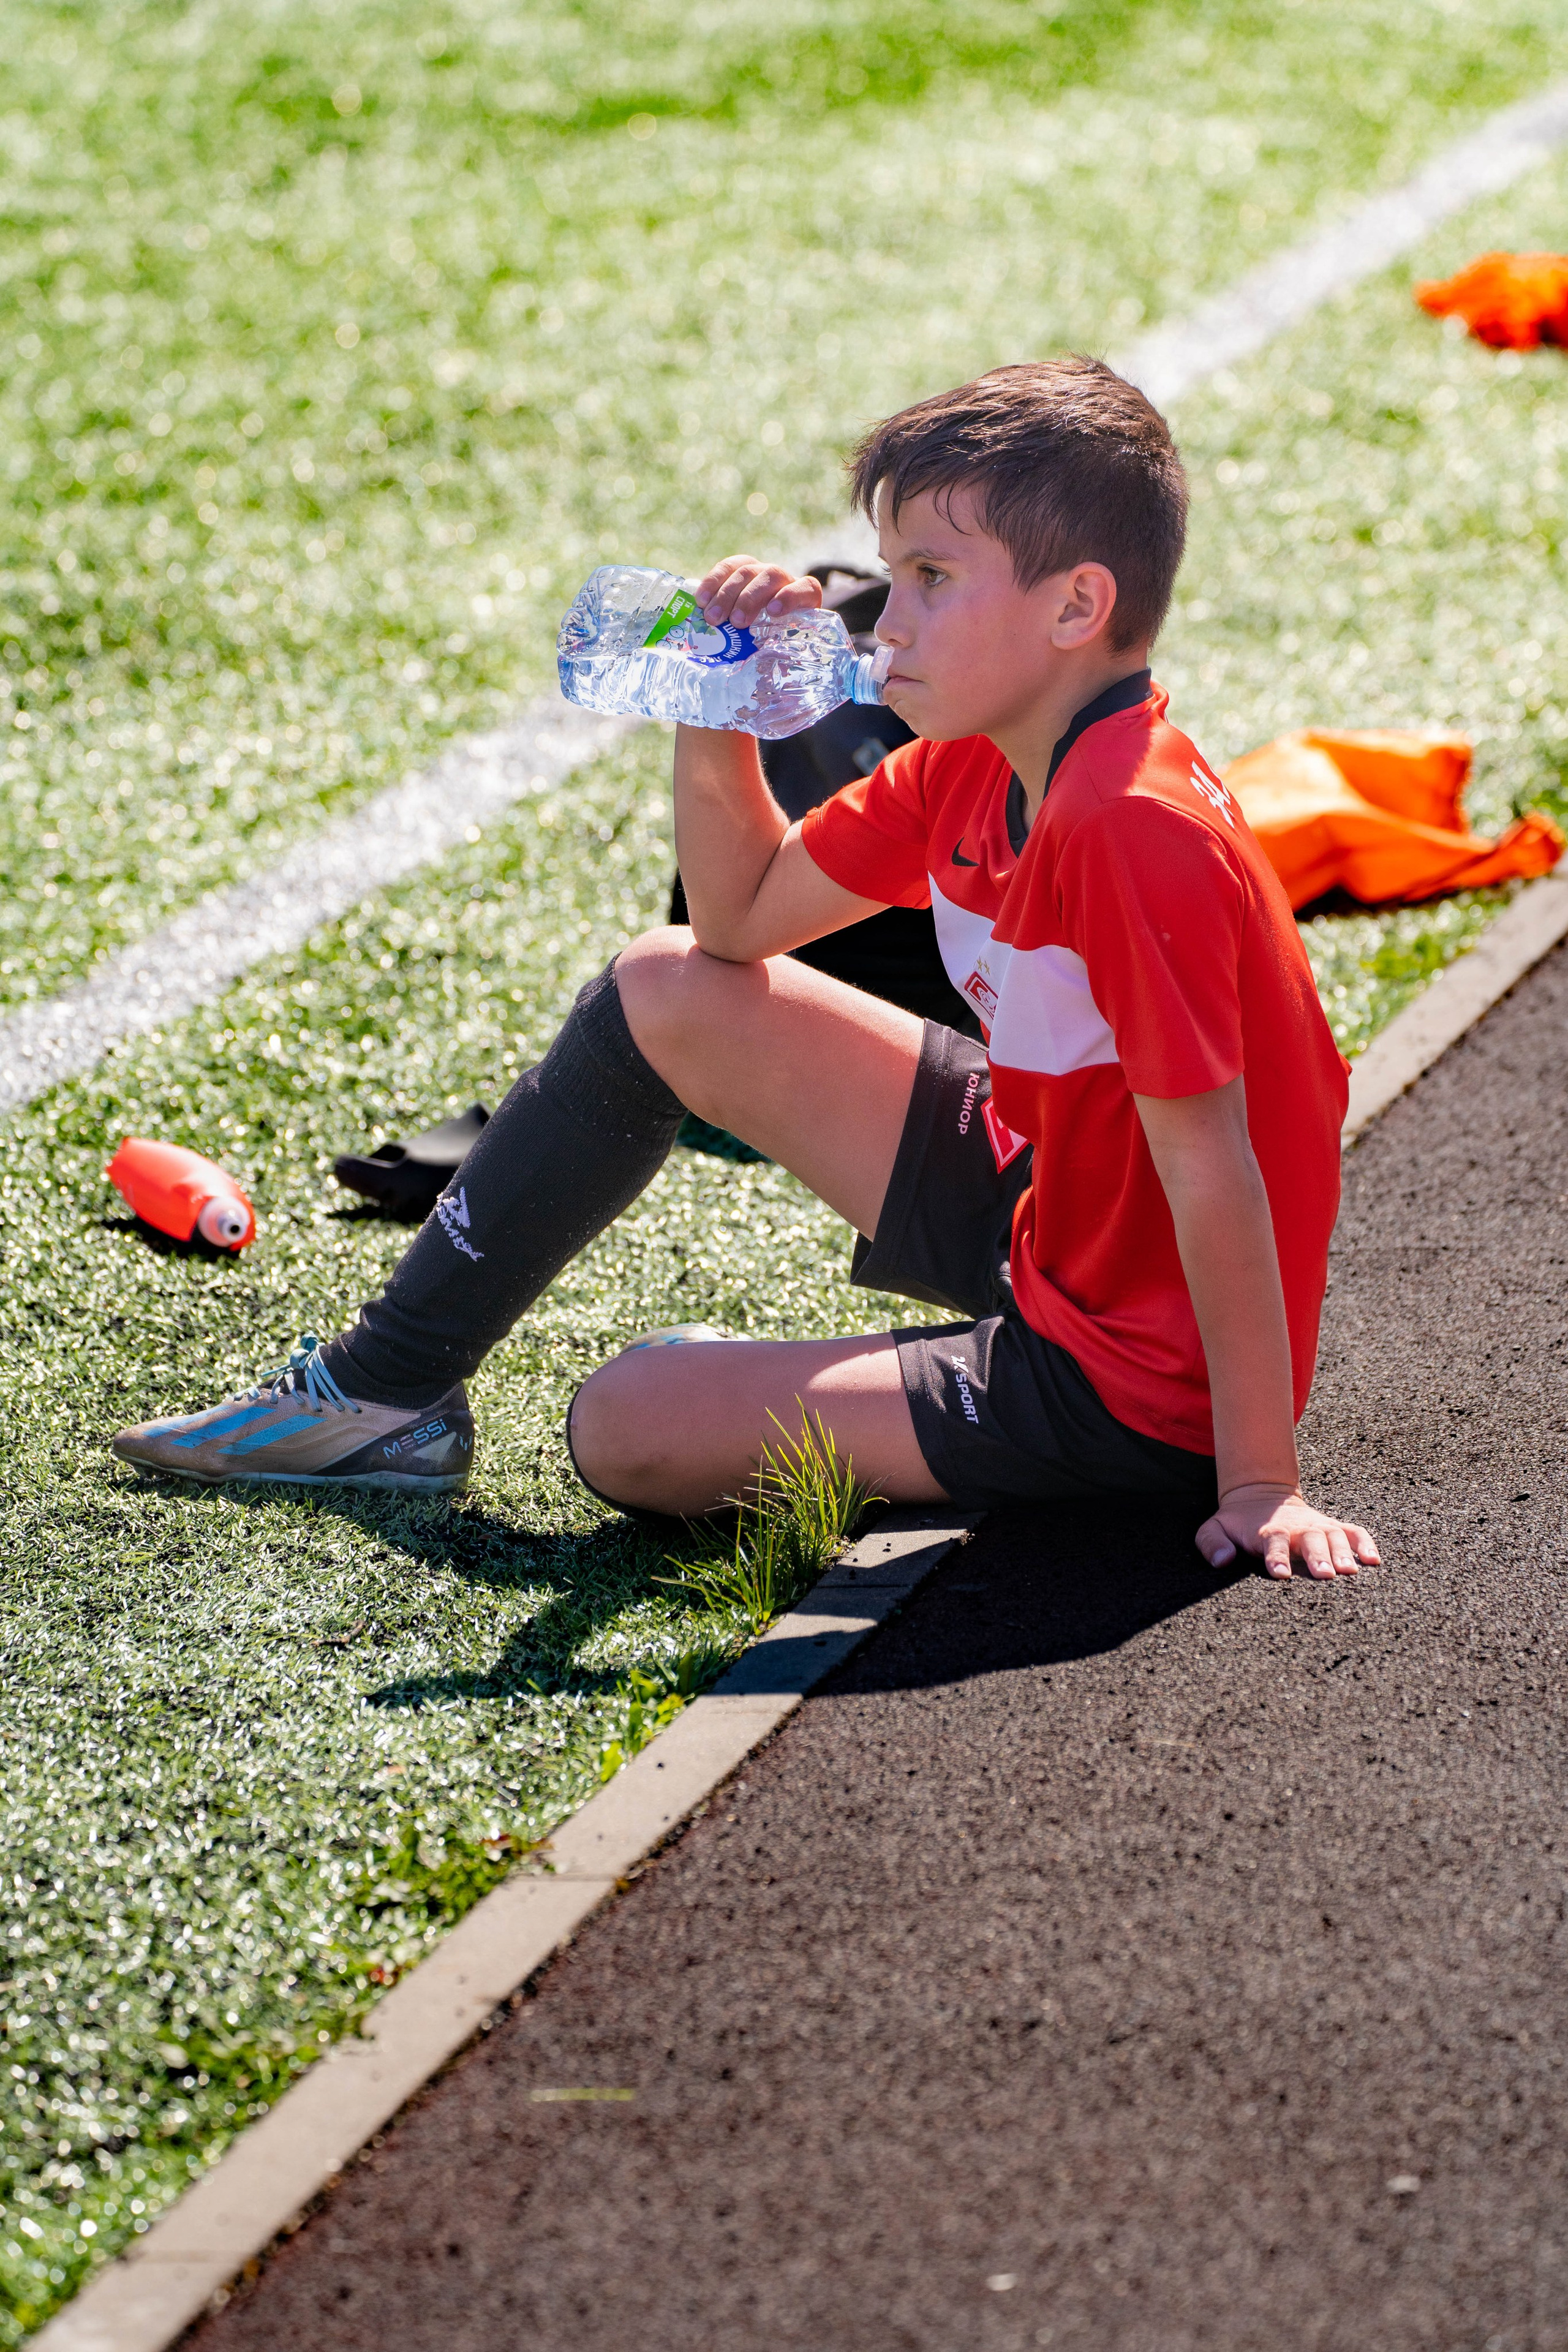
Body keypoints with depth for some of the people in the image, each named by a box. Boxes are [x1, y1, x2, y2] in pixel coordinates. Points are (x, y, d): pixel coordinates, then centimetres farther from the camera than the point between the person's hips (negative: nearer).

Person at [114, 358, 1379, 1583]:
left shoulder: (1135, 834, -30)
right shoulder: (970, 769, 0)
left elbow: (1211, 1164, -29)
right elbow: (745, 922, 12)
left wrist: (1261, 1485, -27)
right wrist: (714, 719, -5)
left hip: (1135, 1387, -9)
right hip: (1038, 1207, 9)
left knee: (625, 1429, -10)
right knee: (667, 992, 14)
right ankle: (386, 1392, 26)